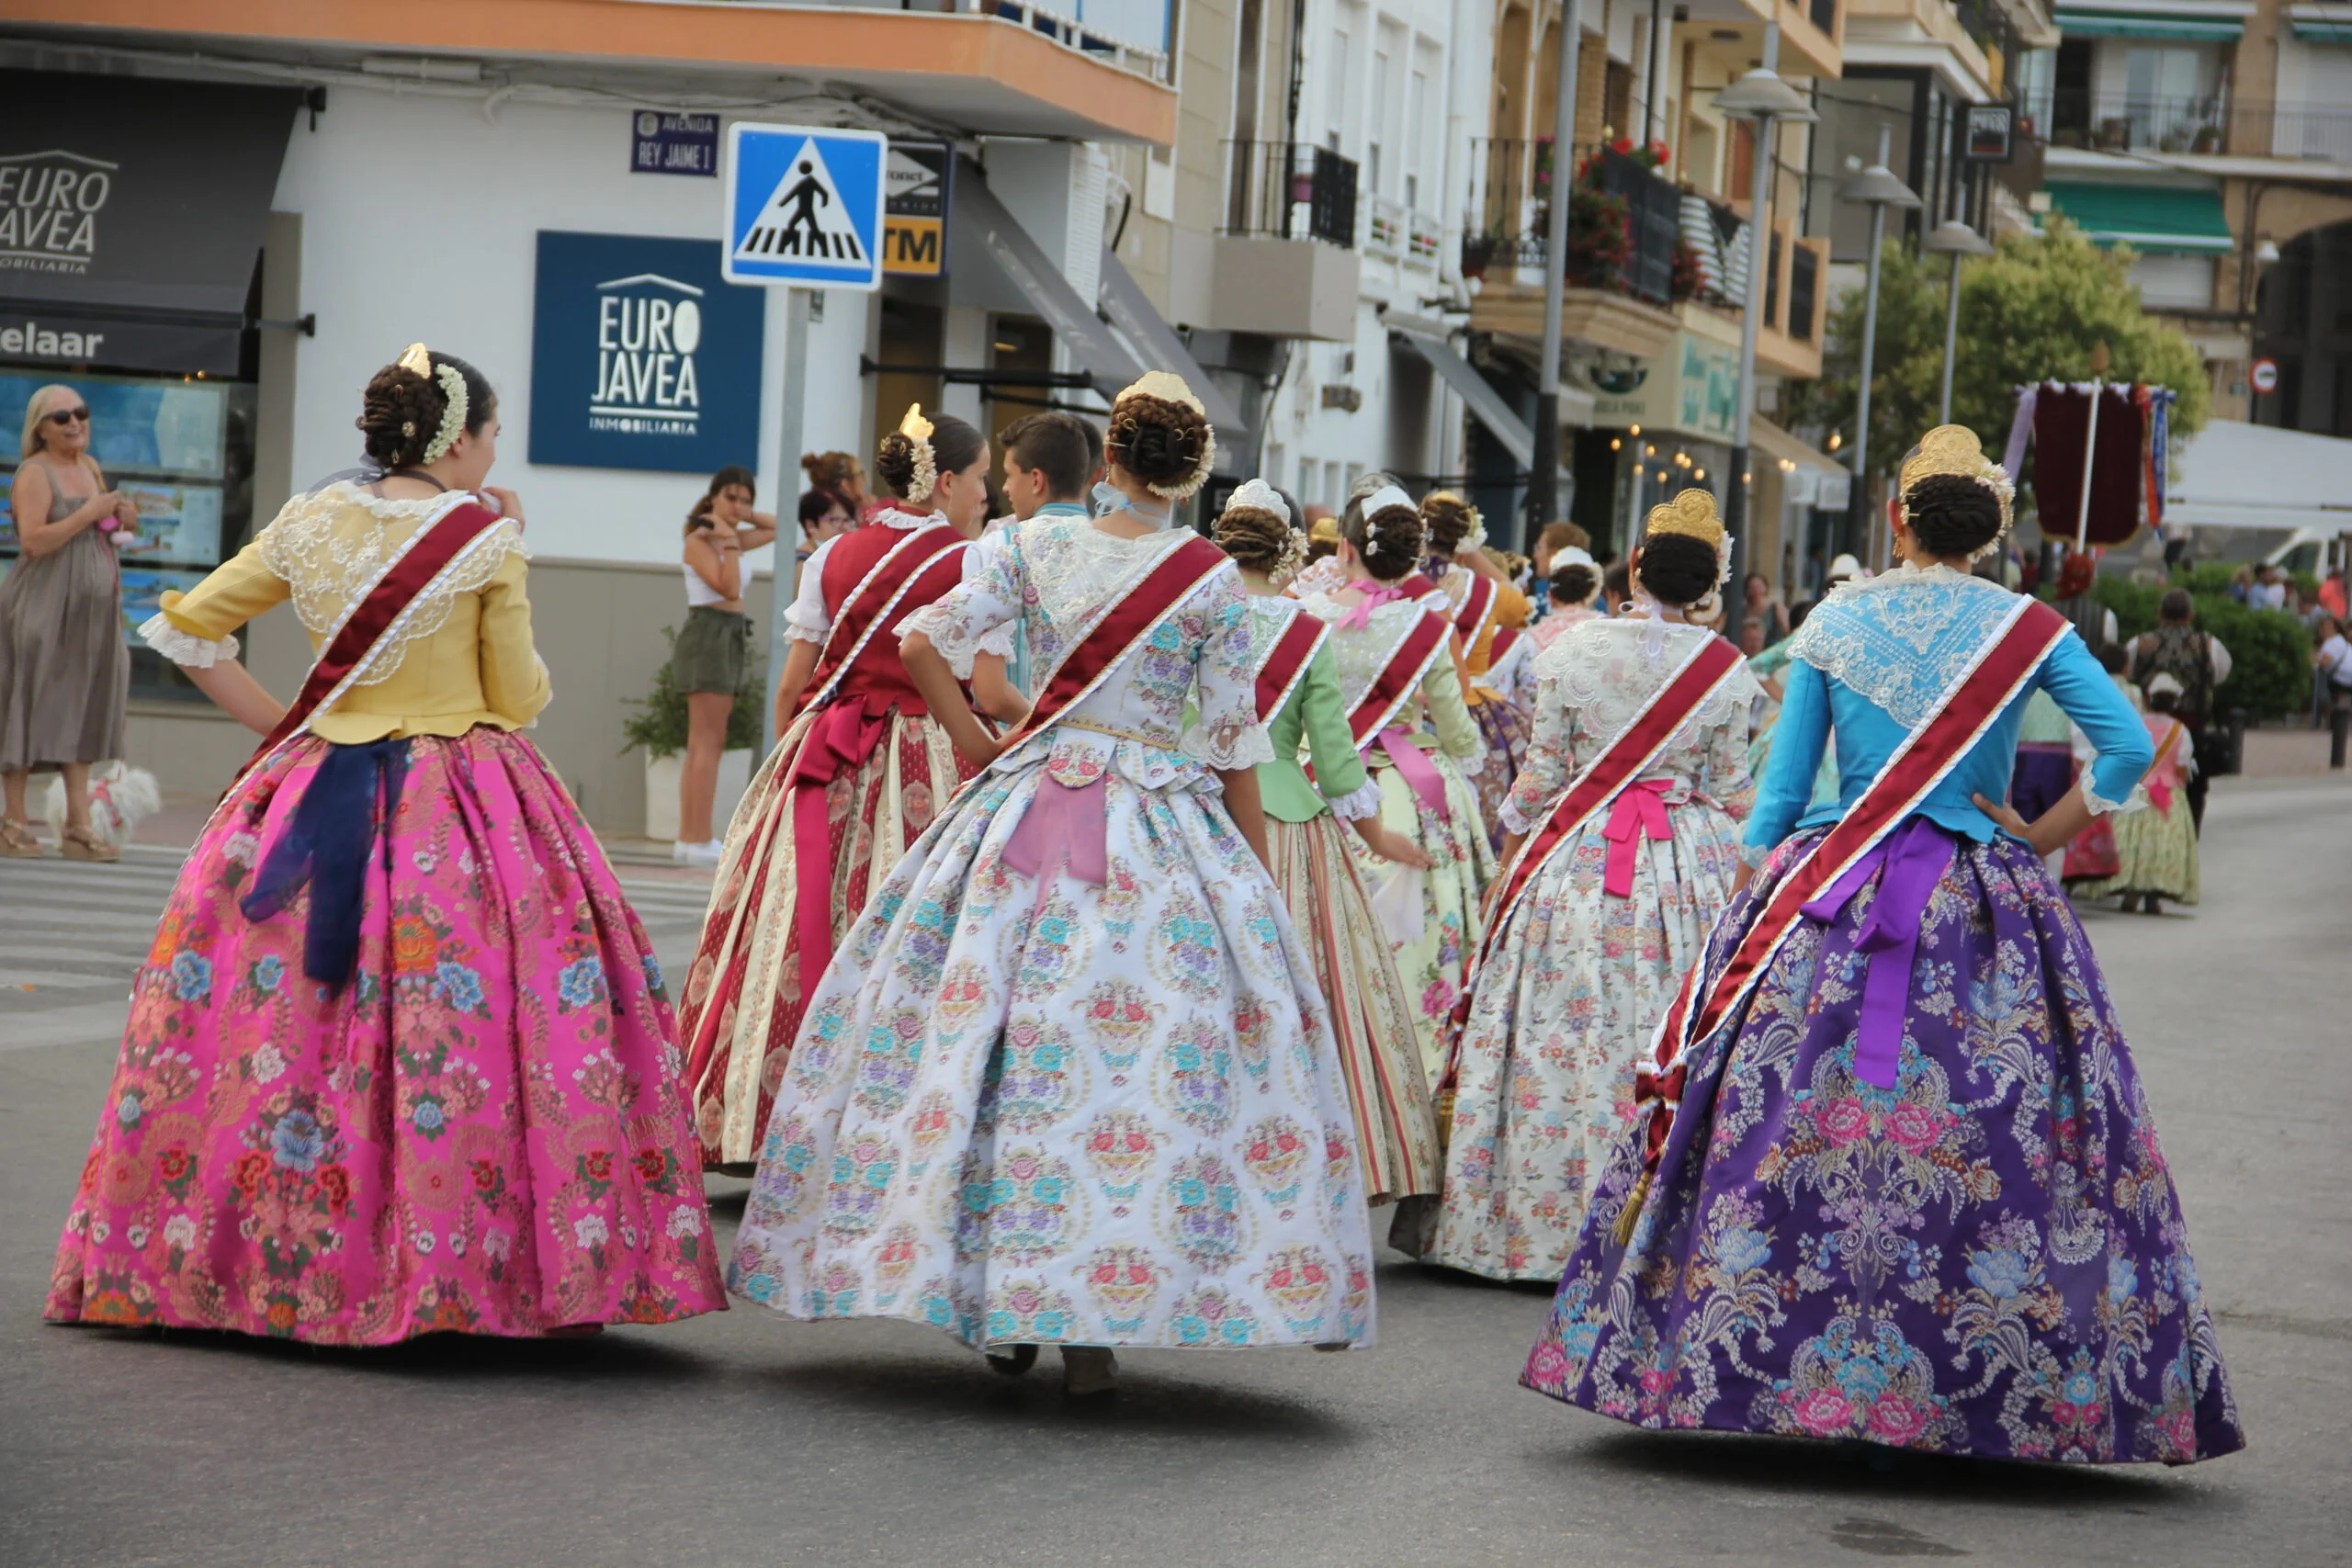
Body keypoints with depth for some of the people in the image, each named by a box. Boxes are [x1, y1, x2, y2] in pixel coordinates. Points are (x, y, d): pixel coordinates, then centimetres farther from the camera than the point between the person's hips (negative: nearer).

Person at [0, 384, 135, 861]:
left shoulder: (90, 467, 13)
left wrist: (123, 520, 7)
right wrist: (91, 512, -20)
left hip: (88, 608, 8)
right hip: (42, 607, -8)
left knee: (80, 714, 6)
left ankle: (78, 826, 6)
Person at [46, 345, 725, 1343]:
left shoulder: (309, 525, 5)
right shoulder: (488, 538, -7)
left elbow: (181, 629, 10)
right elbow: (518, 699, -1)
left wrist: (277, 724, 13)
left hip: (315, 797, 4)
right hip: (465, 810, -4)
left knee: (269, 1023, 8)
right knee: (458, 1027, -4)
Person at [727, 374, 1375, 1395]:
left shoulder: (1036, 547, 2)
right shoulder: (1213, 582, -4)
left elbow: (922, 642, 0)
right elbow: (1235, 744, -1)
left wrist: (972, 737, 14)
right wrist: (1260, 875, 7)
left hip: (1026, 810, 2)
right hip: (1162, 826, -2)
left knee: (1005, 1027, 8)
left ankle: (997, 1312, 12)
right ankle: (1089, 1334, -3)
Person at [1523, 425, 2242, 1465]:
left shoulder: (1833, 623, 3)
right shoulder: (2032, 629, 0)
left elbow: (1781, 785, 5)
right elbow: (2128, 749, -9)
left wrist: (1754, 892, 14)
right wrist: (2042, 837, 0)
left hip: (1830, 904, 1)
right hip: (1985, 910, -1)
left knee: (1788, 1130, 3)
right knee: (2003, 1141, 2)